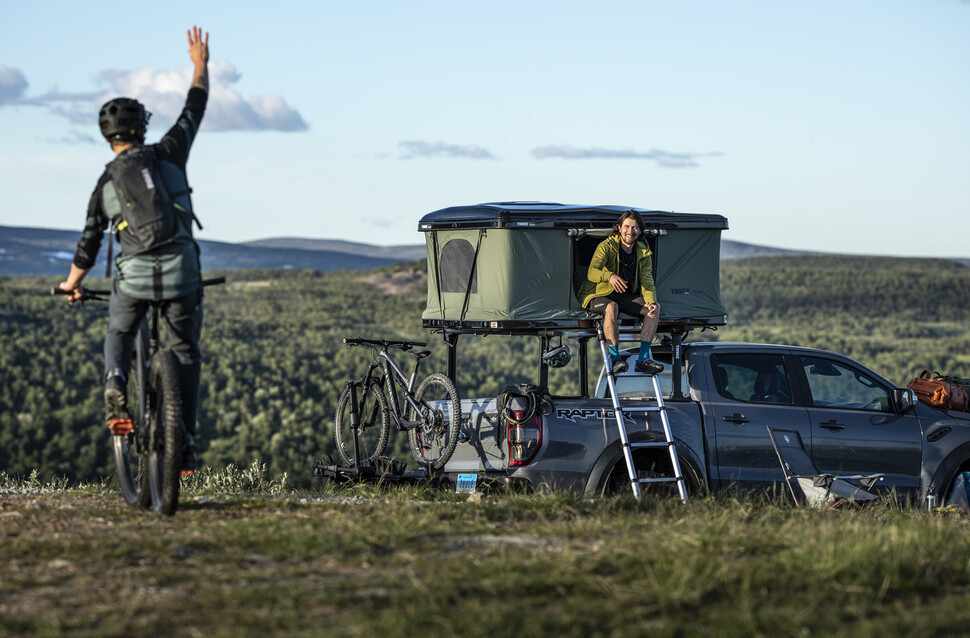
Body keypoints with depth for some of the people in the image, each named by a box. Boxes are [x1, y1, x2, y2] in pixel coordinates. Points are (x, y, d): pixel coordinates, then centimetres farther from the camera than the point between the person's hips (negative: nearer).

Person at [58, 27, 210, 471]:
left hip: (133, 276, 1)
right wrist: (201, 64, 33)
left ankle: (115, 388, -4)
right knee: (185, 354, 17)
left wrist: (71, 284, 34)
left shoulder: (105, 185, 9)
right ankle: (185, 446, 13)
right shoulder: (169, 154, 4)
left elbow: (88, 245, 17)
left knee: (119, 336, 29)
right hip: (181, 274, 0)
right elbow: (194, 110, 19)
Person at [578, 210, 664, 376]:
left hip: (625, 296, 5)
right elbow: (592, 273, -29)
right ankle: (614, 358, -33)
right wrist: (609, 276, -52)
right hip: (597, 295, -5)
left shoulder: (644, 253, 1)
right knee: (612, 307, -39)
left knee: (655, 307, -18)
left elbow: (647, 283, -5)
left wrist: (652, 303, -26)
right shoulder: (606, 246, -15)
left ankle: (643, 359, -19)